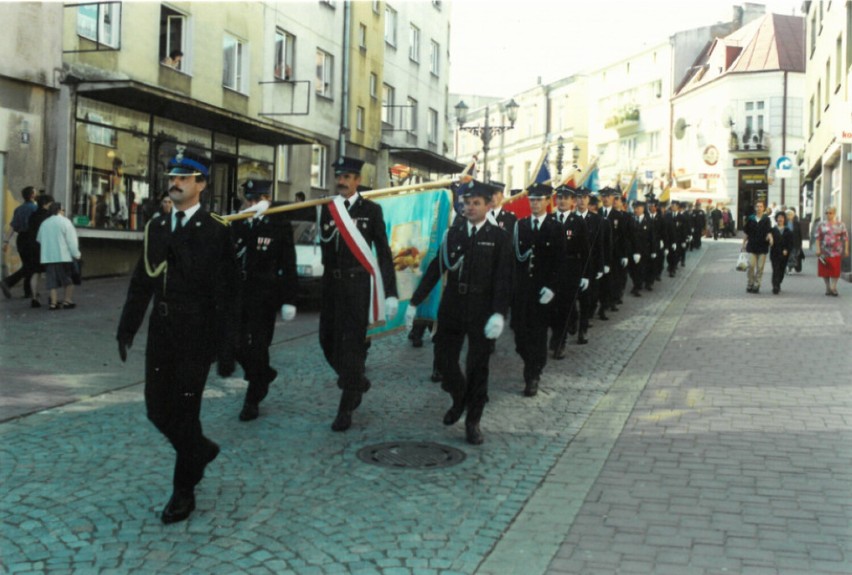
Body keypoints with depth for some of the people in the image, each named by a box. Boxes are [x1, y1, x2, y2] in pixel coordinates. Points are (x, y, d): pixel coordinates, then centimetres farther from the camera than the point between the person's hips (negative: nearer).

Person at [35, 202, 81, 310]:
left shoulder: (44, 223, 14)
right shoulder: (65, 222, -5)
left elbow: (39, 239, 21)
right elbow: (71, 240, -10)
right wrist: (76, 254, -7)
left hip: (47, 257, 5)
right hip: (63, 256, -5)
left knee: (52, 280, 6)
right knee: (68, 280, 7)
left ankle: (53, 302, 2)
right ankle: (67, 301, 5)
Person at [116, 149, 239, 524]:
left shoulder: (216, 231, -8)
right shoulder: (156, 227, 9)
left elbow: (226, 293, -10)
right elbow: (141, 282, 13)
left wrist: (227, 348, -13)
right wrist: (127, 327, 8)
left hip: (196, 335, -6)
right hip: (161, 332, 6)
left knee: (184, 411, 1)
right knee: (158, 409, 9)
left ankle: (184, 491, 18)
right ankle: (201, 450, 38)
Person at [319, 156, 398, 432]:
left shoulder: (371, 210, -3)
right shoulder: (328, 208, 9)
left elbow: (383, 252, -4)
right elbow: (324, 241, 6)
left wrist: (390, 293, -8)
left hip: (358, 284, -5)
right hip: (331, 283, 5)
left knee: (352, 344, -4)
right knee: (328, 340, 10)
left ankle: (346, 409, 5)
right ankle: (356, 382, 36)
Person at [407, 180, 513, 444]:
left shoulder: (499, 238, -3)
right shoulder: (453, 234, 6)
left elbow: (503, 280, -9)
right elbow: (435, 269, 6)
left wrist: (499, 314, -21)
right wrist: (414, 302, 3)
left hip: (482, 310, -3)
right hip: (452, 307, 3)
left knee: (477, 366, 4)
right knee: (444, 356, 6)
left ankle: (473, 421, 17)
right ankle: (459, 399, 34)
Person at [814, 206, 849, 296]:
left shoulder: (840, 225, 5)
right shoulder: (822, 224, 5)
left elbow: (845, 238, 6)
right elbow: (817, 238, 2)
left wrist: (846, 250, 1)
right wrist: (817, 249, -7)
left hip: (836, 252, -1)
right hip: (824, 251, 1)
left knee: (835, 271, -5)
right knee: (825, 270, 4)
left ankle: (833, 288, 2)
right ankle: (828, 288, 16)